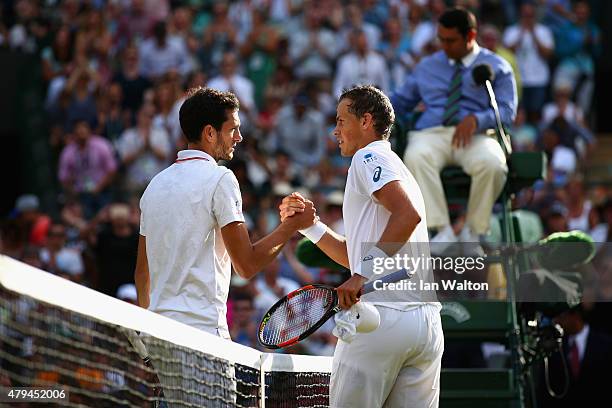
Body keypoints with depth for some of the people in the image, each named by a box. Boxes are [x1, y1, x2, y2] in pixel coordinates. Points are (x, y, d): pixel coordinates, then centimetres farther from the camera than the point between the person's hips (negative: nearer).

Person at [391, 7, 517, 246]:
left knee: (492, 164, -39)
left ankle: (473, 233, -21)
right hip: (432, 134, 2)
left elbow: (507, 111, 1)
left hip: (477, 135, -2)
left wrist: (476, 119, -18)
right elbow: (401, 101, 27)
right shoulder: (427, 66, 26)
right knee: (415, 158, -37)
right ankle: (444, 232, -36)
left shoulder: (497, 67, 14)